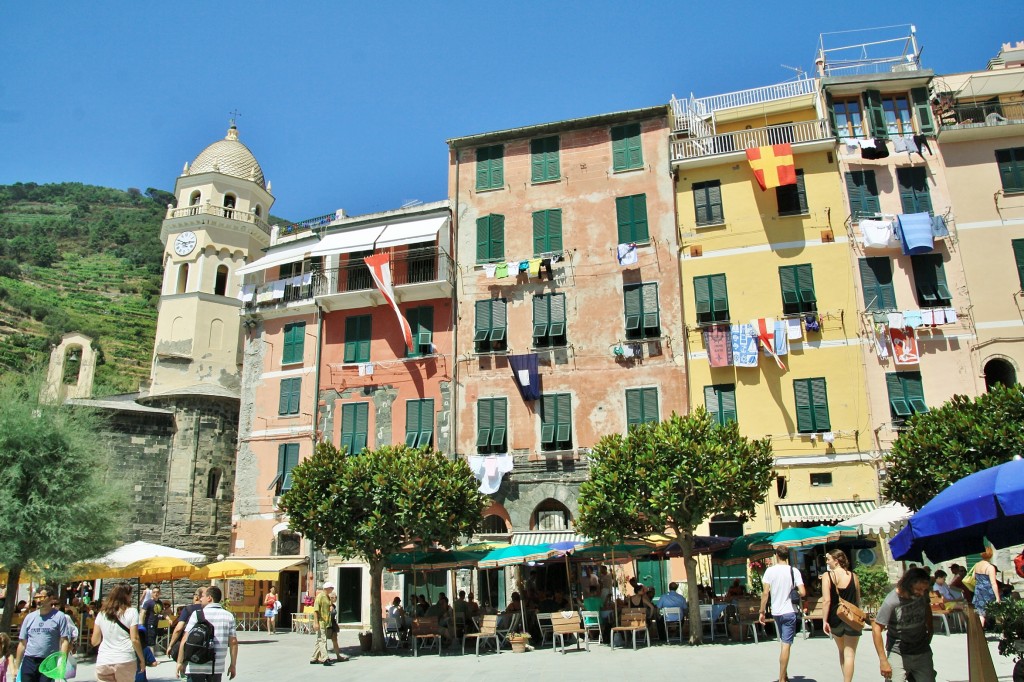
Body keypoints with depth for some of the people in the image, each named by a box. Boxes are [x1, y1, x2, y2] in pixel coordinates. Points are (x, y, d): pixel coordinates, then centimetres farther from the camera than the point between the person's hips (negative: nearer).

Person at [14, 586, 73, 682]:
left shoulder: (59, 617, -2)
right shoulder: (30, 617, 10)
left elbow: (64, 641, -6)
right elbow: (22, 643, 14)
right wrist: (16, 666, 11)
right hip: (29, 661, 4)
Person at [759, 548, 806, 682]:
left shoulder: (770, 571, -3)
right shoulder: (794, 571, -6)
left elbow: (765, 593, -6)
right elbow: (803, 593, -12)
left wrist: (762, 612, 0)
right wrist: (794, 592, 10)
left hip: (776, 612, 3)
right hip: (789, 612, -3)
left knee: (784, 643, 20)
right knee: (786, 645, -3)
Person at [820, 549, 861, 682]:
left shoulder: (827, 576, -9)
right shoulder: (853, 576, -2)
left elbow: (826, 600, -15)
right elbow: (858, 600, 7)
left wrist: (825, 621, -9)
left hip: (836, 618, 0)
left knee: (842, 651, 21)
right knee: (849, 654, 2)